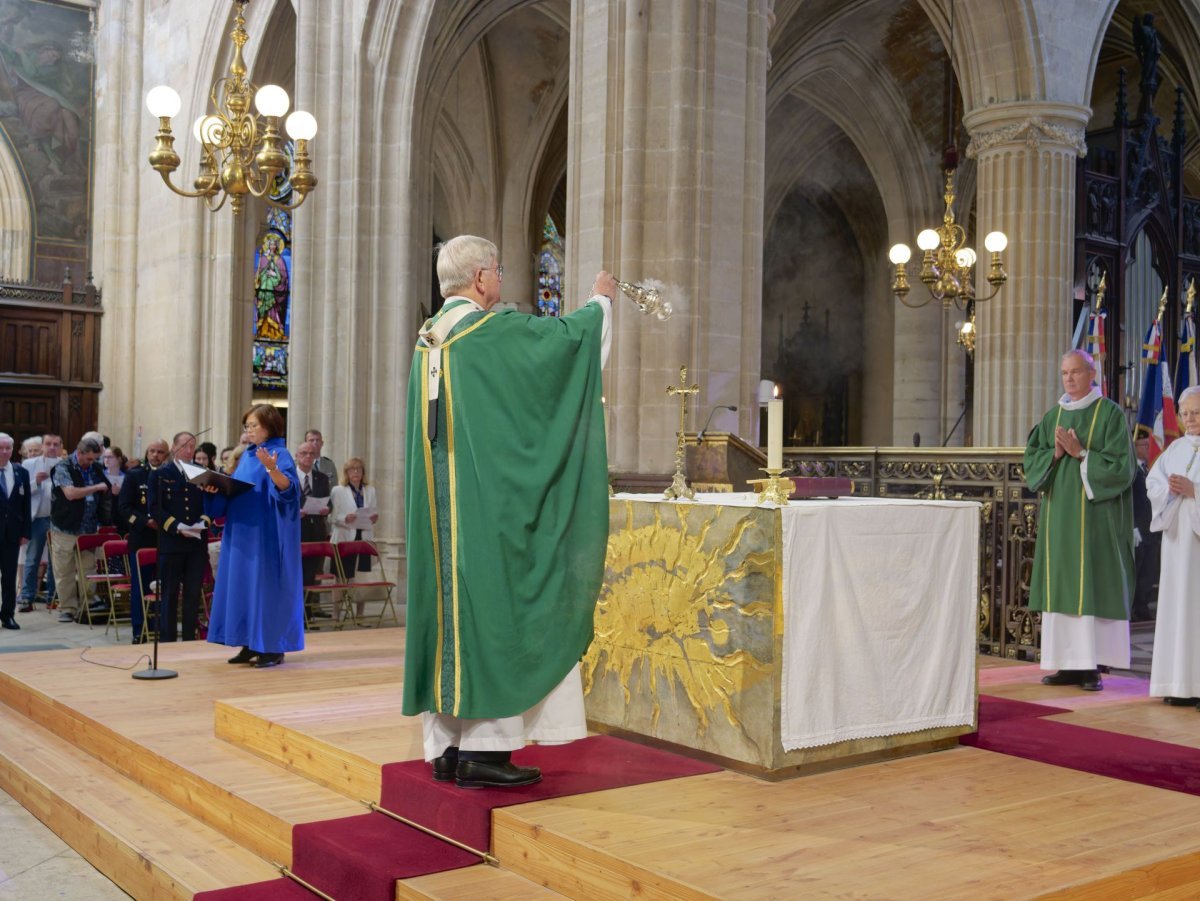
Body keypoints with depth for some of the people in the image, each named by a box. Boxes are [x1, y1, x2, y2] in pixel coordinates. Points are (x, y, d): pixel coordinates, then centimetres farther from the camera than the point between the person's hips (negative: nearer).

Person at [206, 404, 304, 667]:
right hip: (242, 533, 8)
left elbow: (287, 487, -27)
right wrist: (217, 488, -2)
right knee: (242, 585, 8)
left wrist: (272, 468, -45)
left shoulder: (280, 454, -10)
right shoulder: (247, 455, 14)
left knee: (266, 584, -5)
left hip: (265, 534, -8)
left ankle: (273, 647, 1)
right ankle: (252, 645, 15)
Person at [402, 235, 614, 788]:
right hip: (487, 509, -8)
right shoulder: (494, 331, -11)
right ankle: (484, 747, -2)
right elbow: (569, 332, 1)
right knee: (490, 612, -4)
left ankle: (446, 745, 13)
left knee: (446, 610, 9)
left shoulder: (428, 339, 12)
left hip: (435, 511, 8)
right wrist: (600, 300, 21)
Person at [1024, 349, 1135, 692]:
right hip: (1058, 514, 5)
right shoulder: (1053, 416, 13)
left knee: (1092, 586, -5)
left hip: (1095, 515, -5)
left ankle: (1093, 665, -1)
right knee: (1061, 587, 4)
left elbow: (1120, 466, -9)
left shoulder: (1110, 414, -3)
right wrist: (1054, 454, -8)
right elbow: (1031, 458, 10)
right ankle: (1070, 664, 9)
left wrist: (1081, 454, -15)